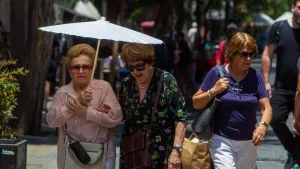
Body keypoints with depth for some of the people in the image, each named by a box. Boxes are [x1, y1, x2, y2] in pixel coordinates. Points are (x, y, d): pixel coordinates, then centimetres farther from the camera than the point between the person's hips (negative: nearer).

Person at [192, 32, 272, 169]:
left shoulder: (255, 76, 0)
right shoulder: (217, 73, -5)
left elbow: (266, 108, -1)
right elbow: (196, 103, 0)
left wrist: (263, 125, -21)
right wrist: (214, 91, -16)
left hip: (248, 142, 3)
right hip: (222, 141, -3)